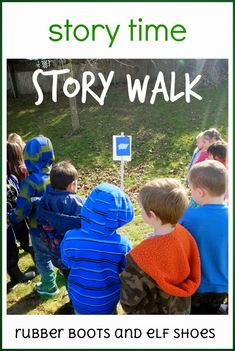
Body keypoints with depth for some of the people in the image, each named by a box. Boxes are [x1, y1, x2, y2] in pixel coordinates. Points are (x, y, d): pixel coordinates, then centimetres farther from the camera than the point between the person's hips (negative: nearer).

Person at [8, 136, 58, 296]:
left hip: (39, 227, -5)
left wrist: (11, 220, -5)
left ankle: (49, 286, 34)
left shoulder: (30, 182, -26)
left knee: (43, 257, 17)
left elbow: (22, 208, -23)